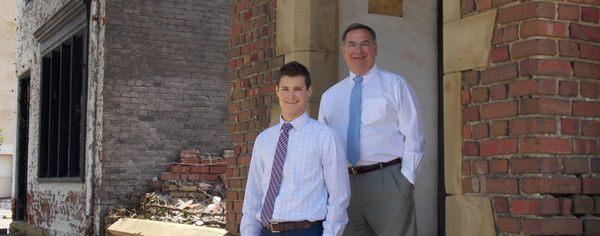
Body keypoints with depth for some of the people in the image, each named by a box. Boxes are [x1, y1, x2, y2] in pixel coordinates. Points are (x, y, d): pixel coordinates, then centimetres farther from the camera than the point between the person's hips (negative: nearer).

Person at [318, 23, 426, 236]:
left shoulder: (395, 85, 4)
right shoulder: (330, 96, 16)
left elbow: (413, 136, 0)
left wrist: (406, 179, -8)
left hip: (388, 183, -4)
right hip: (343, 185, 4)